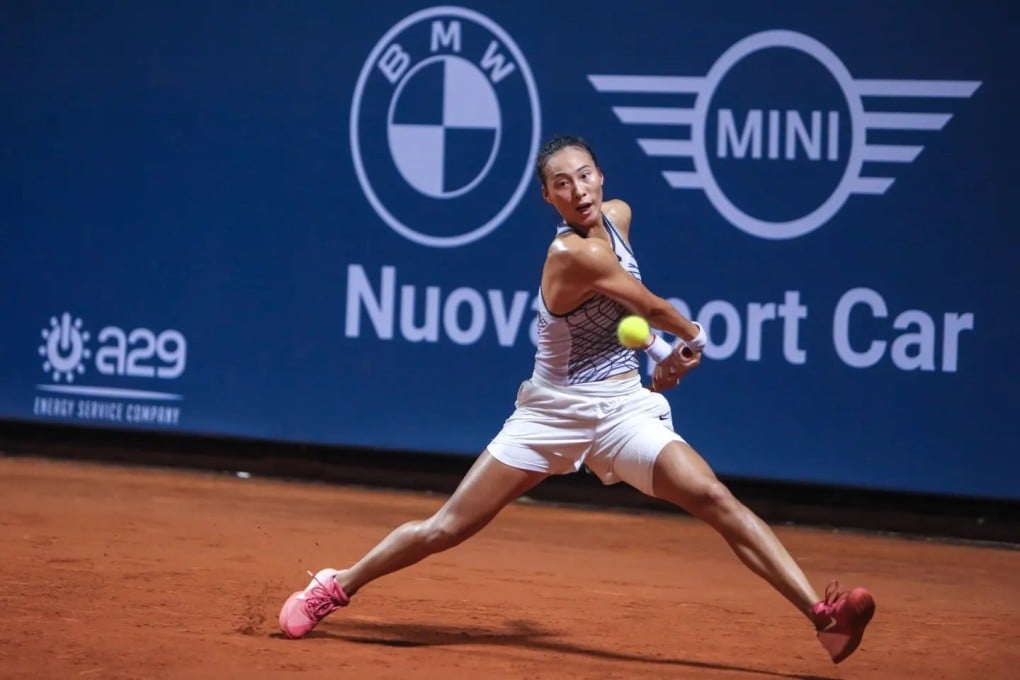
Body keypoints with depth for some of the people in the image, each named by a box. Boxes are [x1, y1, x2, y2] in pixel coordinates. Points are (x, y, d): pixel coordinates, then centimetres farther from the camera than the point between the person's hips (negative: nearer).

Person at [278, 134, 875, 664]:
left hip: (624, 412, 5)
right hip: (553, 414, -5)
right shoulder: (574, 254, -22)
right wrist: (693, 336, 10)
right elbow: (654, 310, -9)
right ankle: (334, 589, 23)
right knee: (447, 527, 2)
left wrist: (665, 355, 11)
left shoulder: (618, 217, 1)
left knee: (715, 499, -16)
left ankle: (823, 615, -22)